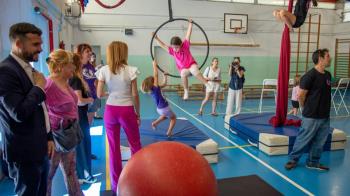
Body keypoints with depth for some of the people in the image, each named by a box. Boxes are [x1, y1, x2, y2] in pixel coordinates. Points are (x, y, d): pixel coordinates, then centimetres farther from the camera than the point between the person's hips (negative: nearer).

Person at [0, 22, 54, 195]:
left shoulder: (29, 69, 10)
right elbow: (20, 113, -28)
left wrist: (48, 137, 15)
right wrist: (39, 87, -15)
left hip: (40, 149, 8)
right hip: (25, 152, -8)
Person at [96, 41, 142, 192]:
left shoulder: (104, 70, -4)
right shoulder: (130, 70, -10)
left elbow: (99, 94, -3)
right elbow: (135, 95, -7)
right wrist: (138, 113, 5)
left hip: (110, 110, 2)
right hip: (127, 110, -2)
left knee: (113, 147, 13)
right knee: (135, 145, 16)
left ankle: (116, 183, 24)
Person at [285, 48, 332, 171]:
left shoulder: (328, 75, 7)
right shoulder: (310, 76, -16)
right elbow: (301, 96, -13)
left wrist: (323, 109, 12)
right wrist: (308, 109, 0)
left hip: (325, 116, 7)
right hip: (311, 117, -7)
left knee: (319, 142, 14)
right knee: (303, 140, 4)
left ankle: (313, 162, 29)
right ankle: (293, 159, 20)